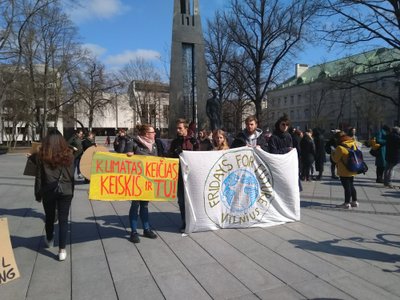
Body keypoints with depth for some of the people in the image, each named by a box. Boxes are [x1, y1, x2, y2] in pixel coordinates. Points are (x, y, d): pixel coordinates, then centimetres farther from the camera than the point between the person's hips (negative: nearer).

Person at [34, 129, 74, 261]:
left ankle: (49, 240, 45)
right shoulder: (68, 154, -3)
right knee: (63, 220, 4)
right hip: (65, 191, 0)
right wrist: (72, 191, 12)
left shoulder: (41, 155, -5)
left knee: (49, 217, 21)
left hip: (48, 191, 1)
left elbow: (38, 177, -1)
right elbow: (72, 175, 2)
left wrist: (38, 193, 9)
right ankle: (62, 250, 4)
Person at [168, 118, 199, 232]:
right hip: (179, 174, 3)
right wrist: (175, 153, -11)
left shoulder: (193, 141, 0)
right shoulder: (174, 142, 10)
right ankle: (185, 222, 19)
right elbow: (170, 157, 8)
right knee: (181, 199, 7)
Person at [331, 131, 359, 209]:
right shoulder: (353, 143, 2)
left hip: (344, 171, -8)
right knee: (351, 185, 19)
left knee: (347, 187, -1)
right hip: (352, 170, 8)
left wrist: (333, 153, 3)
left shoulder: (340, 148, -22)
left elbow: (335, 159, -14)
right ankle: (354, 201, 26)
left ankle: (347, 203, 5)